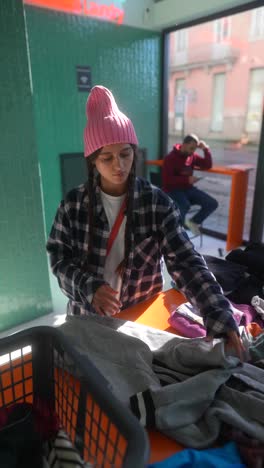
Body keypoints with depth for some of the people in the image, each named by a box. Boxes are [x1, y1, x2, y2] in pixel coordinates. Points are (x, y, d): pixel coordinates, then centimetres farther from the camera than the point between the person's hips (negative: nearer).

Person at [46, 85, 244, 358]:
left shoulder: (158, 203, -15)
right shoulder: (73, 204, -11)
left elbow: (187, 263, -20)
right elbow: (59, 259, -8)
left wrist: (220, 317, -32)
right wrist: (89, 287, -28)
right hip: (87, 316, 1)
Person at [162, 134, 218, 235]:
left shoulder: (192, 156, 7)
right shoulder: (170, 158, -12)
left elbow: (208, 165, 10)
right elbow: (167, 180, -19)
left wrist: (206, 149, -3)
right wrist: (187, 179, -24)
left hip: (188, 188, 7)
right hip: (173, 190, -6)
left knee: (212, 203, -9)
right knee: (185, 205, -38)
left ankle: (194, 221, 10)